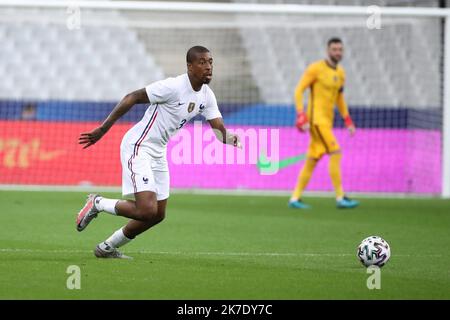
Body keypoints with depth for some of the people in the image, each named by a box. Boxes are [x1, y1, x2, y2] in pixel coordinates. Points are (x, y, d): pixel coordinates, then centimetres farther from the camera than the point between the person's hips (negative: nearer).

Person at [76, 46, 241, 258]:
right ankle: (98, 204, 4)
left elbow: (219, 129, 1)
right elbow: (132, 98, -17)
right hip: (138, 147, -9)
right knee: (147, 210, -20)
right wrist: (103, 129, -17)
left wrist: (230, 139, -25)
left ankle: (107, 248, 27)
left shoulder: (206, 96, 3)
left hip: (158, 153, 9)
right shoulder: (173, 87, -21)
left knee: (158, 215, 10)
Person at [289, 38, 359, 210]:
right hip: (316, 118, -8)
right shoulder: (315, 68, -10)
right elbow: (299, 91, -11)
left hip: (327, 121, 8)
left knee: (312, 160, 8)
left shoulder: (340, 72, 13)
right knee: (335, 153, -17)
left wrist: (348, 121, 19)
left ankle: (295, 198, 14)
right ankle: (341, 198, -16)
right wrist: (301, 116, -21)